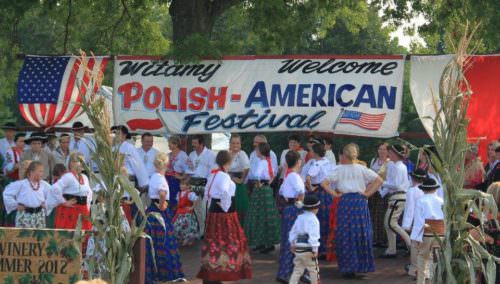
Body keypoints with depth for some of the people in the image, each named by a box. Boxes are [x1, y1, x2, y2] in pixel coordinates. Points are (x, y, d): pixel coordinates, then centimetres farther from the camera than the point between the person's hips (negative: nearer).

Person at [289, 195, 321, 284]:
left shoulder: (299, 217, 12)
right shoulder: (313, 219, -13)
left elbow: (293, 232, 17)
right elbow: (313, 236, -20)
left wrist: (292, 244, 24)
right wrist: (315, 250, -16)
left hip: (298, 249, 7)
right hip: (308, 249, -7)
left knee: (297, 270, 10)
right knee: (313, 270, 7)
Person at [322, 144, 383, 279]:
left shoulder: (339, 170, -1)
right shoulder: (362, 169, 2)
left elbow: (324, 183, -8)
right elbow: (379, 180, -1)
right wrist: (367, 193, 1)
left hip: (345, 201, -1)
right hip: (360, 201, 1)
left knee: (345, 235, 5)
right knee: (361, 233, 9)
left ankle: (348, 268, 4)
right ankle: (362, 265, 11)